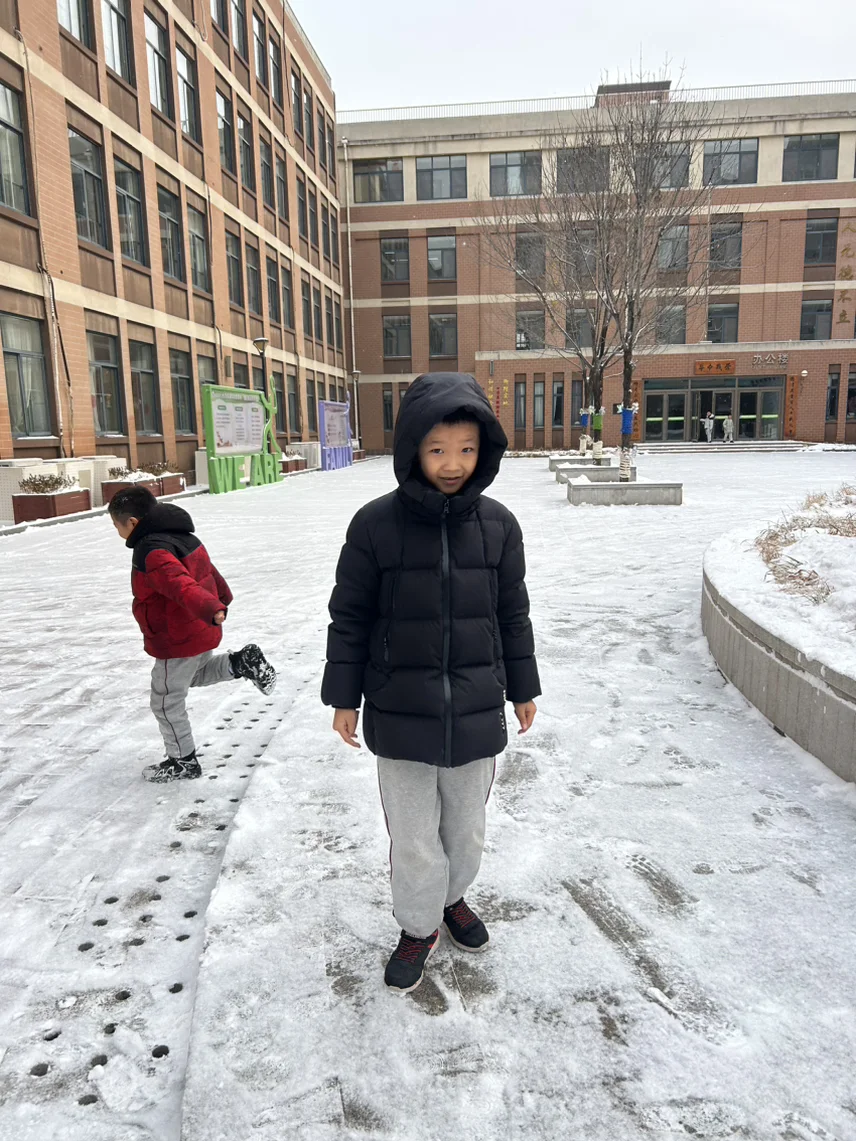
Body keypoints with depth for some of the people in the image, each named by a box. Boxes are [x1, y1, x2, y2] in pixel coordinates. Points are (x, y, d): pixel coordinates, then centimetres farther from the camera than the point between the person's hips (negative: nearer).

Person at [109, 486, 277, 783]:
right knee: (196, 673, 35)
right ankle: (241, 662, 12)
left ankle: (183, 762, 24)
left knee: (166, 703, 9)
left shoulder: (152, 552, -25)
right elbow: (209, 571, 17)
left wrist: (211, 610, -56)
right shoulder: (183, 536, 4)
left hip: (177, 642, -9)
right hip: (202, 634, 9)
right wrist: (221, 600, 33)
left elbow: (182, 586, -42)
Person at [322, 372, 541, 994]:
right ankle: (420, 927, 38)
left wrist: (523, 688, 12)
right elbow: (350, 617, -3)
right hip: (400, 714, -2)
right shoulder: (376, 524, -11)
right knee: (414, 837, 12)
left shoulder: (498, 524, -4)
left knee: (467, 828, 20)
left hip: (476, 712, 2)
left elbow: (512, 614, 6)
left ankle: (453, 897, 49)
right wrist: (344, 696, 0)